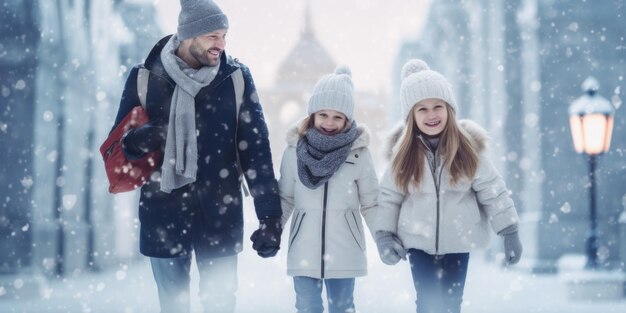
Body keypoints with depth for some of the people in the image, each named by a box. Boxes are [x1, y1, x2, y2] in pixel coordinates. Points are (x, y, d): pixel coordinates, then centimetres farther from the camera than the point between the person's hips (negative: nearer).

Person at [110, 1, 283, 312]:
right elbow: (120, 142, 6)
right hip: (163, 214, 0)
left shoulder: (235, 78, -2)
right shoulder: (147, 77, -3)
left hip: (220, 216, 0)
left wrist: (270, 216, -4)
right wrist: (138, 140, -19)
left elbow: (255, 149, 0)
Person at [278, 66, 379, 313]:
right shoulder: (294, 151, -4)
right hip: (304, 251, 1)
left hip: (344, 251, -1)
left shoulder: (358, 153, -6)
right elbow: (285, 199, 7)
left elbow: (371, 203, 2)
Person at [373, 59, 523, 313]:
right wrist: (383, 235, -10)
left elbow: (492, 190, -7)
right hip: (418, 241, 0)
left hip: (458, 241, 0)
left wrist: (509, 232, -8)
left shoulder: (467, 146, -10)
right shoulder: (404, 151, -7)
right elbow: (389, 196, -1)